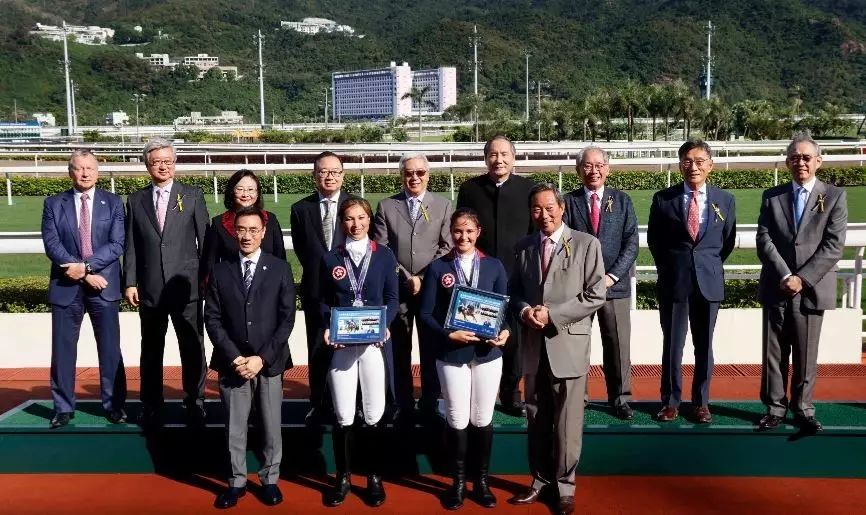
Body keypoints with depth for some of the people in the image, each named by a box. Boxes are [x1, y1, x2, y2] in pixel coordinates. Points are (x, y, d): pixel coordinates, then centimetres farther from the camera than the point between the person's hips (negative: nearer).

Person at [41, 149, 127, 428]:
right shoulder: (53, 204, 5)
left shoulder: (113, 202, 4)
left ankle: (114, 405, 15)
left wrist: (86, 266, -17)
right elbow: (52, 245, -5)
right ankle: (63, 408, 17)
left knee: (110, 348, 4)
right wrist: (84, 275, -14)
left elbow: (116, 244, -5)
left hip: (104, 285, -1)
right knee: (62, 349, 5)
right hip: (66, 287, 1)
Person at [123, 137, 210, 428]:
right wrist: (130, 282, 0)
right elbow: (131, 245, 7)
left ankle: (195, 405, 17)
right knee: (151, 351, 11)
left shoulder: (193, 196, 4)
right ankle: (151, 409, 23)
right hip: (149, 289, 2)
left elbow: (205, 240, 2)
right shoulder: (136, 200, 9)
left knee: (193, 350, 4)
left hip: (186, 286, -2)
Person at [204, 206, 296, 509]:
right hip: (232, 362, 1)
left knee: (271, 426, 7)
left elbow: (287, 318, -2)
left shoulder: (280, 269, 1)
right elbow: (212, 318, 2)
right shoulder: (220, 271, 5)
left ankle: (269, 480, 23)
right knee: (234, 428, 7)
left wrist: (262, 357, -10)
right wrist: (234, 357, -9)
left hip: (269, 362, -1)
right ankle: (237, 482, 22)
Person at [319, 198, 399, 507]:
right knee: (343, 417, 3)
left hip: (375, 342, 0)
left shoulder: (384, 256, 5)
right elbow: (323, 301, 8)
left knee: (374, 416, 5)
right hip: (341, 344, 1)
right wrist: (327, 329, -9)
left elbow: (392, 299, 4)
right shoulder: (330, 258, 7)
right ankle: (343, 477, 18)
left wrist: (383, 325, -12)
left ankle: (374, 477, 20)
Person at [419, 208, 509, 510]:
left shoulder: (494, 266, 4)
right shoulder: (437, 267, 1)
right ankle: (458, 482, 23)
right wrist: (448, 334, -17)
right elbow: (426, 313, -2)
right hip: (451, 354, -1)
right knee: (457, 420, 6)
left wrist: (505, 331, -13)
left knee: (483, 420, 10)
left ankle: (481, 481, 25)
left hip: (487, 352, 1)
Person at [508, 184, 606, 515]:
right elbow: (514, 291, 14)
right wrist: (524, 311, -9)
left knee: (567, 421, 3)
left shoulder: (586, 244, -4)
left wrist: (553, 314, -15)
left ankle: (564, 485, 18)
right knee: (536, 419, 14)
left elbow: (595, 296, -8)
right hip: (533, 345, 4)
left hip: (568, 344, -4)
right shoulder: (524, 247, 10)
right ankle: (540, 479, 28)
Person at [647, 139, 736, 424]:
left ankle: (701, 402, 20)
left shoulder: (725, 200, 5)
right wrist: (669, 267, 7)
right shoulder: (663, 198, 0)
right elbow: (654, 240, 9)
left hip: (709, 281, 1)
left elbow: (728, 241, 12)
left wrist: (710, 265, 7)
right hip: (673, 282, -1)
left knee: (704, 346, 8)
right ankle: (670, 401, 17)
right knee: (672, 345, 5)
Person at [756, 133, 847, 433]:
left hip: (811, 289, -1)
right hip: (776, 289, 2)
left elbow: (833, 246, -6)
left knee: (806, 355, 6)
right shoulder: (772, 196, 7)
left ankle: (803, 409, 20)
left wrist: (802, 279, -14)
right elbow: (764, 240, -2)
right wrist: (785, 277, -14)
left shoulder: (835, 197, 2)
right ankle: (775, 408, 17)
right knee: (773, 353, 6)